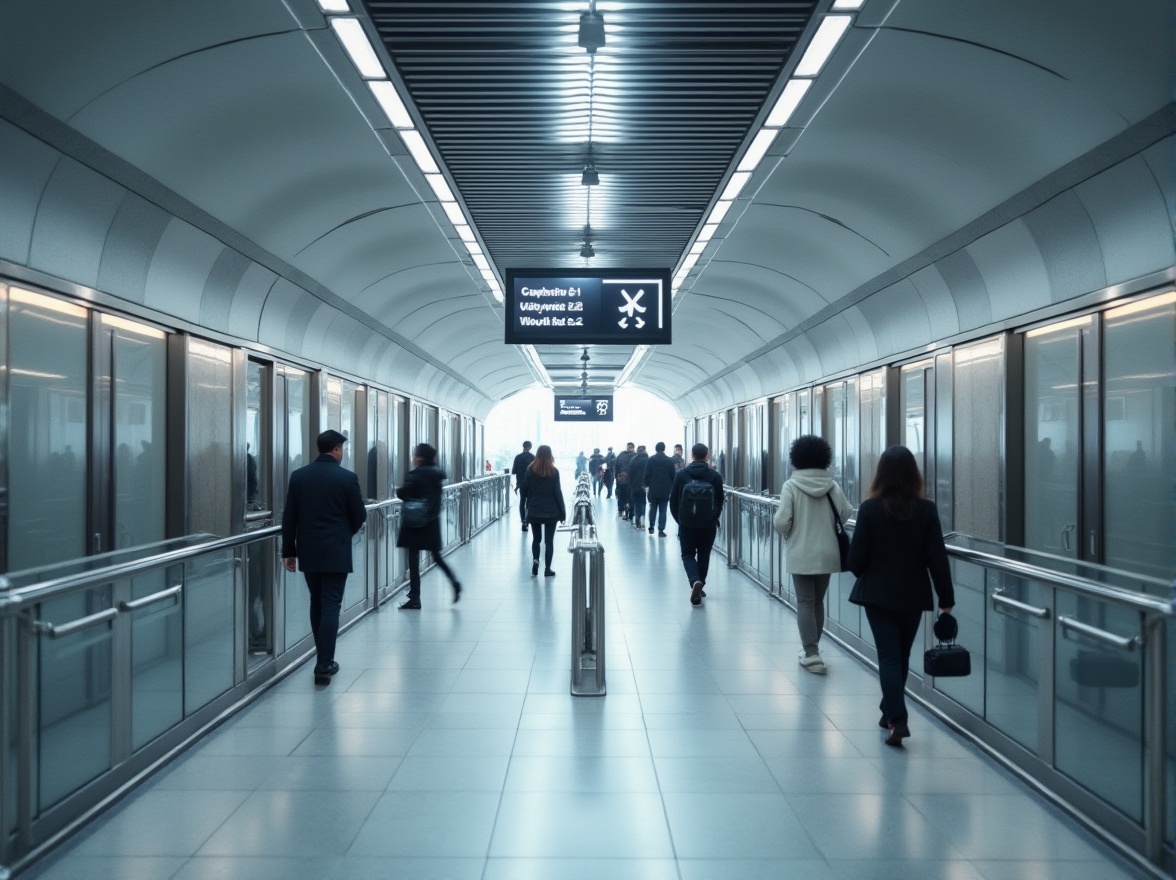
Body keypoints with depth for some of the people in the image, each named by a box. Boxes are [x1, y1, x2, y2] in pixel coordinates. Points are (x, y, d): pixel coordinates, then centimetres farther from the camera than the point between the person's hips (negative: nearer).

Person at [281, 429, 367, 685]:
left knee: (317, 603, 17)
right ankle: (323, 666, -5)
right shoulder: (347, 477, -9)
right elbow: (360, 516, -3)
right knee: (330, 607, -2)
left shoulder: (298, 476, 1)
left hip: (308, 552, 4)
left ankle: (324, 659, 26)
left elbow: (289, 517, 2)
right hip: (335, 552, -4)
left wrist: (288, 551, 8)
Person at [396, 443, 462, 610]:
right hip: (433, 521, 7)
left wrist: (398, 489, 0)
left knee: (413, 558, 0)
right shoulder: (437, 473, 6)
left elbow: (402, 493, -21)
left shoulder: (417, 474, -15)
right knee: (436, 556, 18)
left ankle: (414, 598, 2)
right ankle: (454, 582, 2)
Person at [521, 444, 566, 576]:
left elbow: (524, 491, 0)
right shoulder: (554, 472, -6)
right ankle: (547, 568, 5)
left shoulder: (530, 470, -3)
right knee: (549, 540, 6)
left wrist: (526, 505, 19)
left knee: (536, 539, 16)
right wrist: (562, 513, -2)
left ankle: (535, 560, -5)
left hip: (534, 511, 1)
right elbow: (558, 493, -7)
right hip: (551, 512, -1)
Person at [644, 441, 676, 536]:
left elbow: (647, 474, -5)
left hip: (653, 489, 1)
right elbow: (673, 475, -1)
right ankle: (661, 530, -1)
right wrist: (673, 487, 9)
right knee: (662, 510, 3)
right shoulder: (669, 460, -5)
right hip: (665, 490, -1)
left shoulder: (651, 459, -5)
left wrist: (646, 485, 5)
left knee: (653, 509, 17)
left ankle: (651, 527, 19)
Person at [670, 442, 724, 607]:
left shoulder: (681, 475, -6)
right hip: (709, 525, 1)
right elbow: (720, 501, 3)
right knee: (704, 555, 16)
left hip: (686, 524, -1)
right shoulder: (715, 476, -5)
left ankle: (695, 581, -17)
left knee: (688, 554, 8)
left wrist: (679, 519, 14)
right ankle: (700, 587, 24)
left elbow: (673, 500, 0)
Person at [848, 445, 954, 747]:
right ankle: (891, 713, 30)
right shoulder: (927, 510, -7)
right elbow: (937, 558, -7)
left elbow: (856, 556, -8)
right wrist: (946, 598, 2)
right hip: (913, 595, 2)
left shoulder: (870, 508, -11)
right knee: (901, 655, 18)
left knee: (888, 656, 1)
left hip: (878, 593, -2)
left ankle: (897, 720, -12)